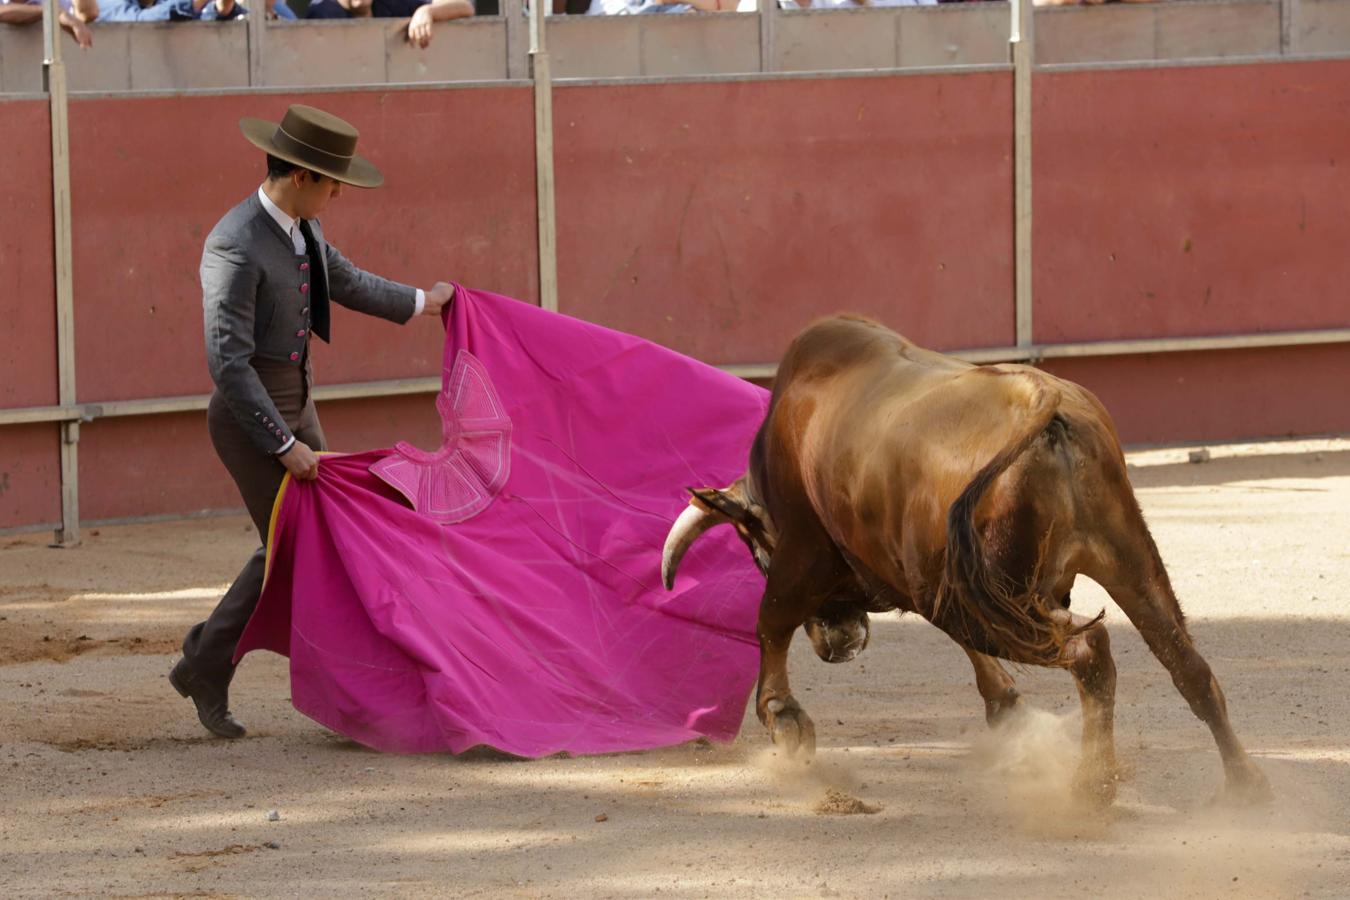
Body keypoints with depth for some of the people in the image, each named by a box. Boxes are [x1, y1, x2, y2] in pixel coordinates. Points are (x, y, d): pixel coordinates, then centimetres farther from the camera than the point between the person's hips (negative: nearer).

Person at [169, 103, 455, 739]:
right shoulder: (236, 248, -26)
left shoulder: (301, 227, 2)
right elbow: (228, 363, -29)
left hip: (295, 404, 9)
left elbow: (345, 282, 24)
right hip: (249, 417, -9)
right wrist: (284, 445, -27)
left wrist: (420, 302, 38)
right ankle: (205, 670, 8)